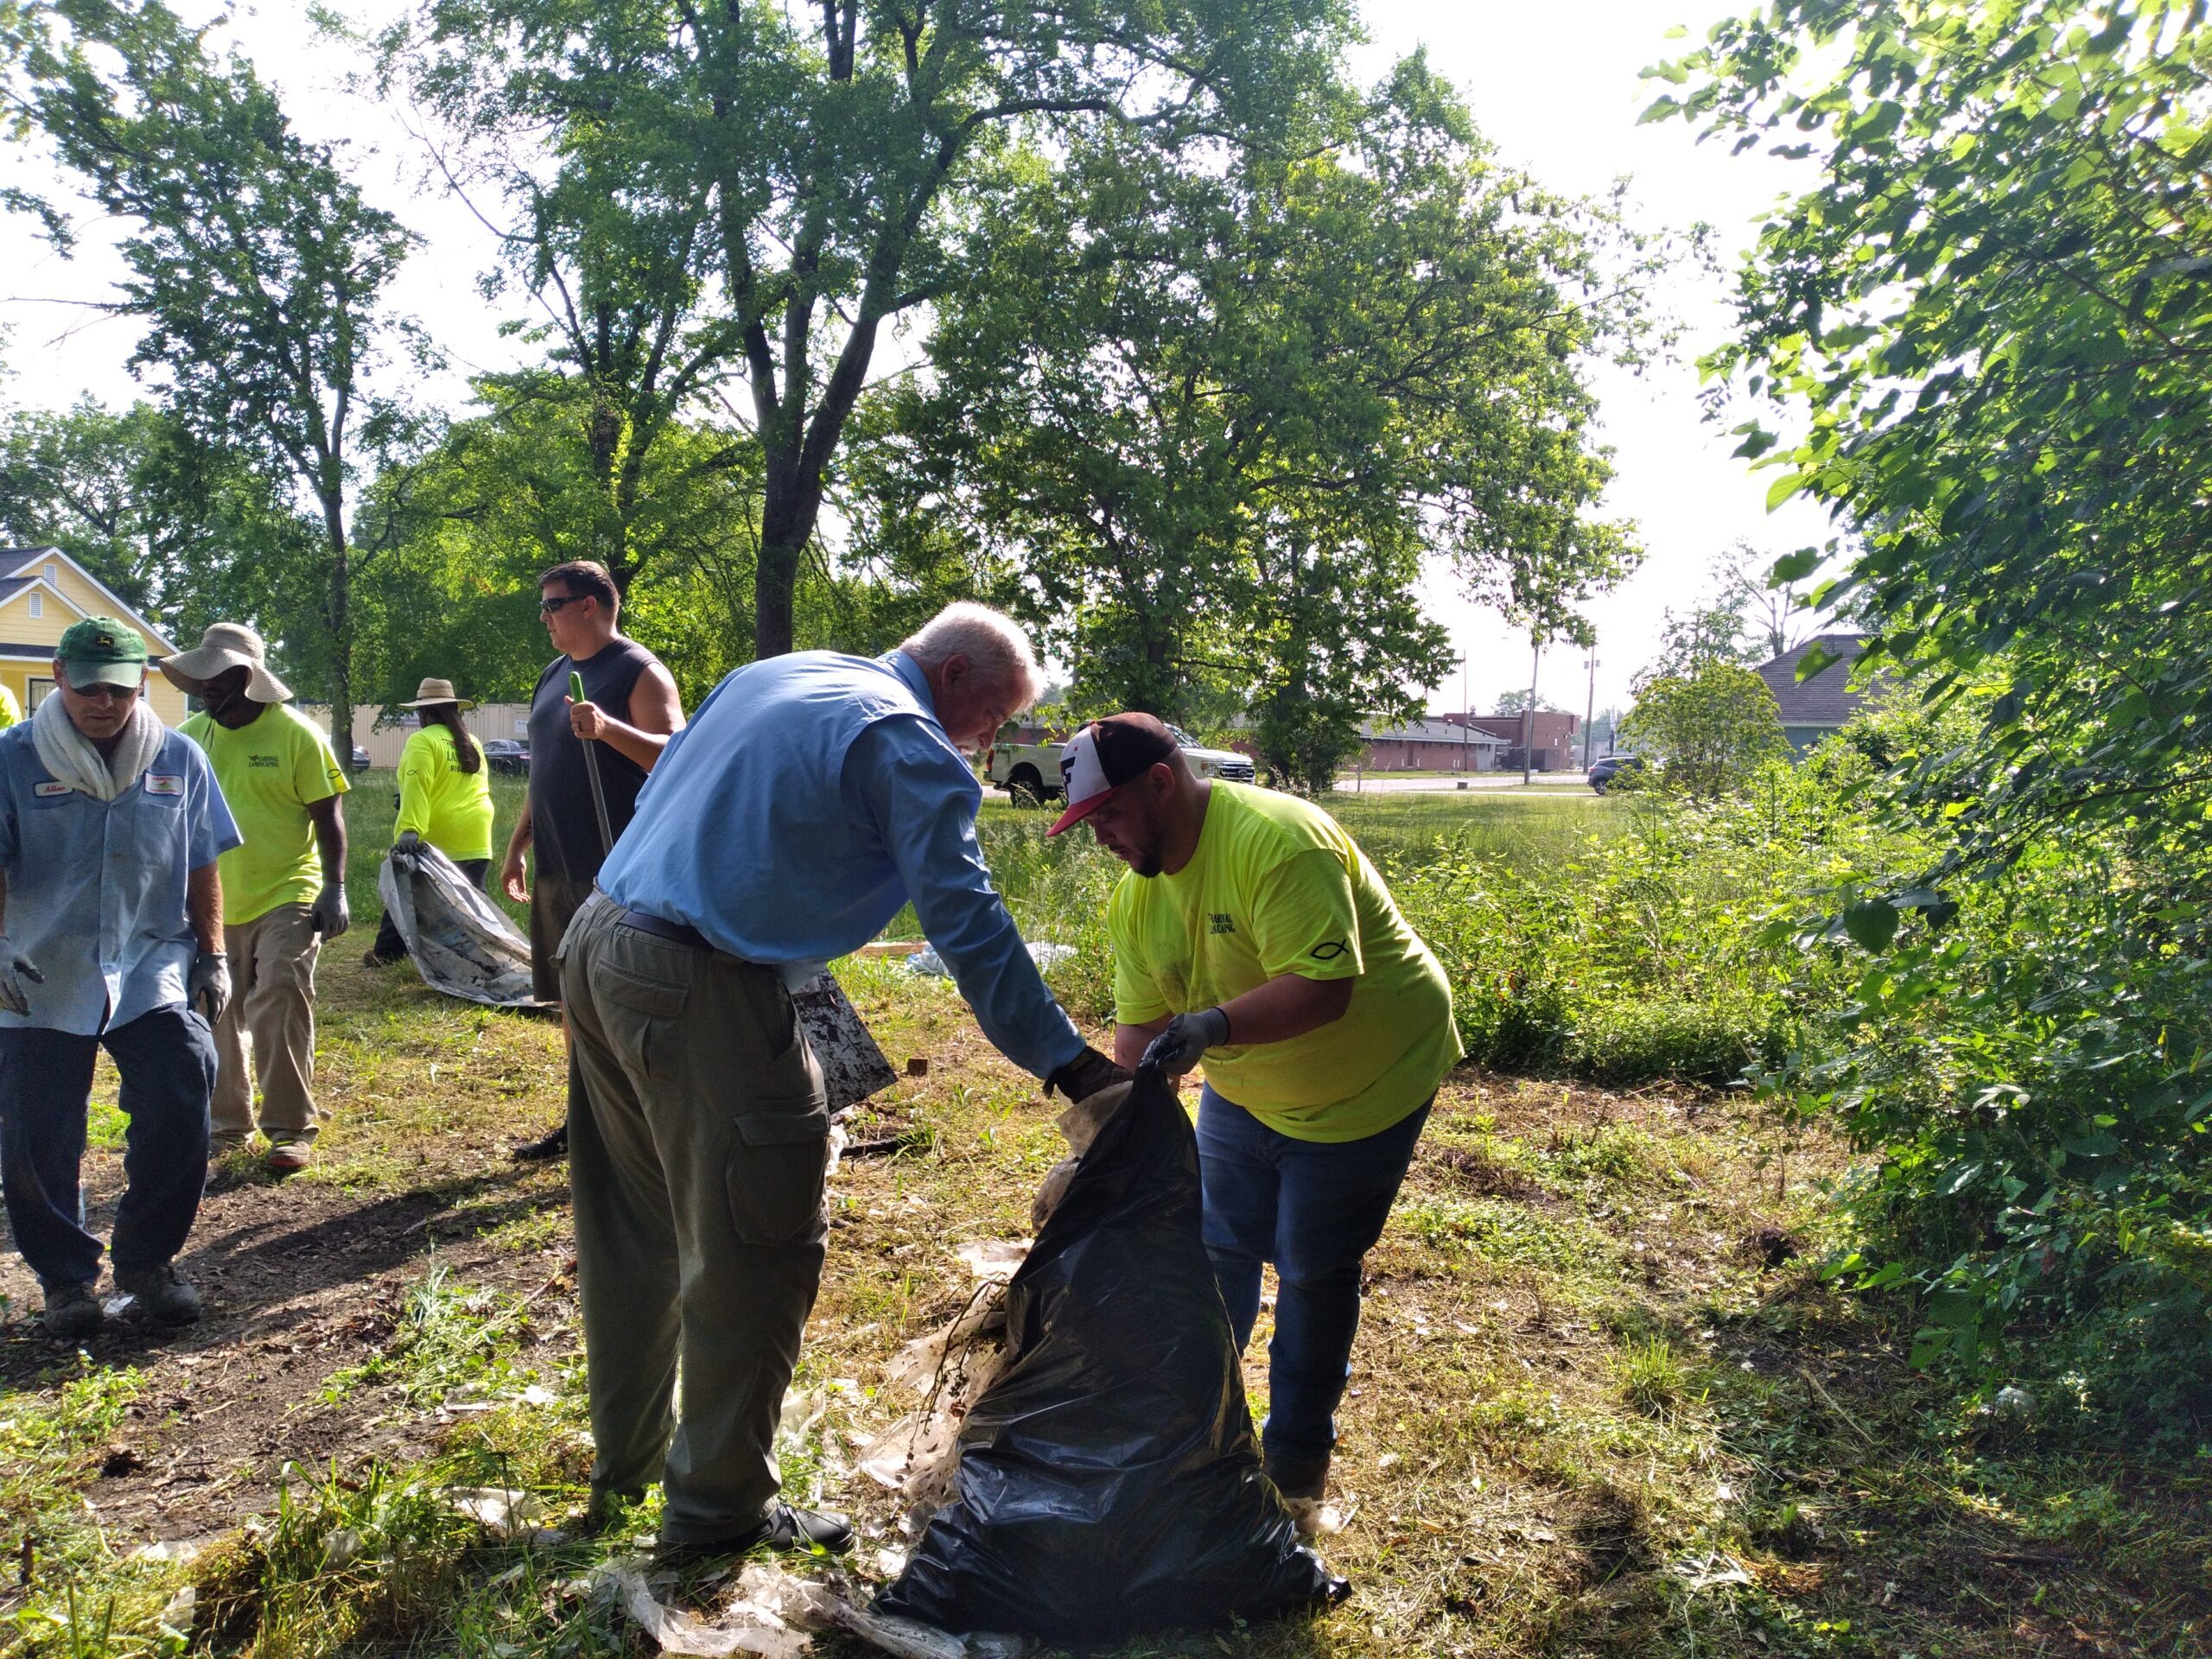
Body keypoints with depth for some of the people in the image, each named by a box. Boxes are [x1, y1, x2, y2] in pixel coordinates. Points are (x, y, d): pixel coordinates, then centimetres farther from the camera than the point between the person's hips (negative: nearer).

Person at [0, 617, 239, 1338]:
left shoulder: (178, 759, 3)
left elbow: (202, 869, 10)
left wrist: (212, 956, 7)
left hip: (152, 970, 1)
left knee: (180, 1111, -7)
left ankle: (146, 1259, 15)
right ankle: (65, 1277, 24)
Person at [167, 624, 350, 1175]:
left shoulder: (295, 734, -8)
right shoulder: (189, 737, 6)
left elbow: (328, 815, -6)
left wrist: (334, 889, -12)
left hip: (285, 900, -5)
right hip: (214, 904, 5)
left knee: (279, 1012, -9)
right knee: (220, 1017, 12)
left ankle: (292, 1129, 2)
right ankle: (229, 1123, 26)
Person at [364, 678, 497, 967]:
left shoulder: (423, 741, -7)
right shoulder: (473, 744, 14)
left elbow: (416, 789, -20)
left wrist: (409, 829, -28)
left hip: (435, 842, -5)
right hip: (476, 843, 5)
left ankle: (385, 955, 20)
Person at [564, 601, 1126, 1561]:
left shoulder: (771, 676, 18)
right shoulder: (914, 749, -8)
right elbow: (967, 923, -15)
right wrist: (1067, 1063, -11)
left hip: (598, 942, 10)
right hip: (700, 990, -10)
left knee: (634, 1231, 22)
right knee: (755, 1255, 4)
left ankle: (625, 1461, 38)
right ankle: (717, 1509, 17)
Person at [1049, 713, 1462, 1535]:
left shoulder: (1276, 841, -33)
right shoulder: (1137, 894, -7)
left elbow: (1322, 987, -39)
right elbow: (1141, 1022, -5)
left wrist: (1213, 1026, -52)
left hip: (1366, 1080, -7)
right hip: (1245, 1089, 7)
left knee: (1312, 1273, 3)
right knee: (1215, 1248, 11)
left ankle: (1295, 1468, 22)